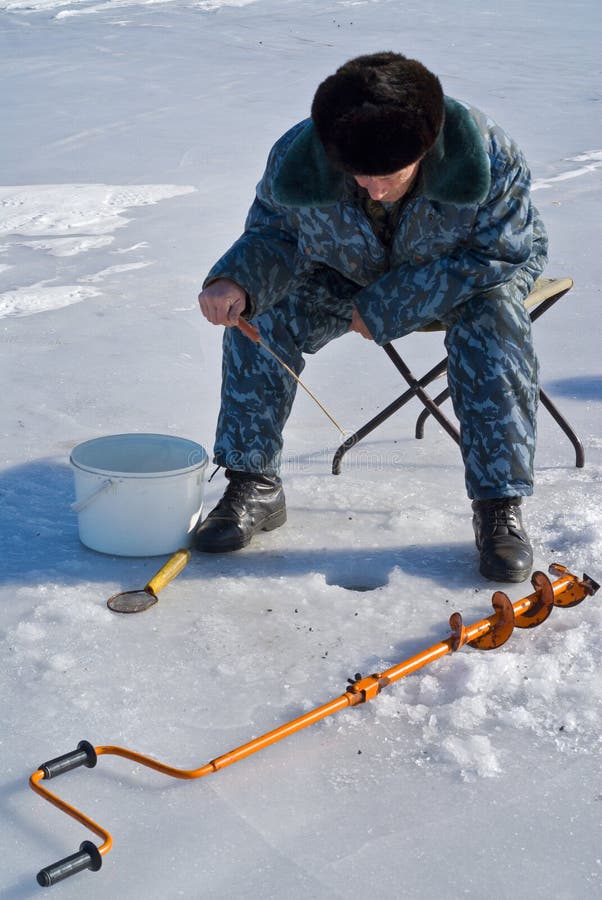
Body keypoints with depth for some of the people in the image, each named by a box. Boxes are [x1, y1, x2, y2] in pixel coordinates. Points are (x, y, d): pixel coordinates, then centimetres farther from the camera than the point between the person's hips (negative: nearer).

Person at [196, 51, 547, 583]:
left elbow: (504, 253, -26)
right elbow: (275, 235, -11)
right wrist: (236, 280, -36)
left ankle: (501, 507, -23)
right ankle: (254, 486, -5)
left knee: (493, 321, -35)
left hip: (465, 274, -2)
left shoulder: (488, 159, -35)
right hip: (348, 274, 2)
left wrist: (385, 309, -29)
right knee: (257, 311, -19)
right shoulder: (296, 158, -28)